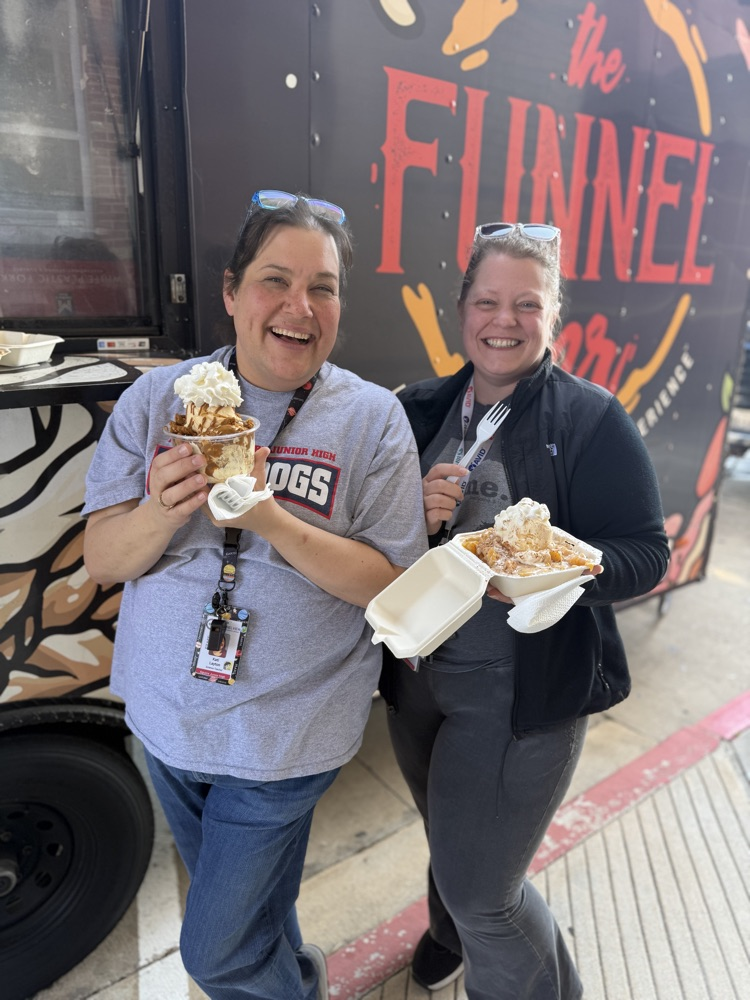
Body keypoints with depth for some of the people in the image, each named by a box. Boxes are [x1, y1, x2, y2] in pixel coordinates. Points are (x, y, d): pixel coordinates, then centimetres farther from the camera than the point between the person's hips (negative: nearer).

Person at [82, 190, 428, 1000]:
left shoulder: (372, 418, -13)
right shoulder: (157, 398, -5)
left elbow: (390, 584, -16)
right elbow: (101, 559, -5)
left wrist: (270, 518, -30)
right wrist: (163, 511, -27)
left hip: (283, 734, -4)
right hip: (164, 716, 4)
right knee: (231, 897, 28)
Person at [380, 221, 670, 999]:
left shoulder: (592, 420, -12)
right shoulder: (421, 411, 1)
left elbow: (645, 553, -13)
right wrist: (412, 518, -17)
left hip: (522, 691, -5)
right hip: (416, 672, 5)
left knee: (482, 889, 8)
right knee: (447, 841, 29)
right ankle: (452, 934, 63)